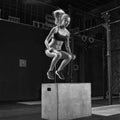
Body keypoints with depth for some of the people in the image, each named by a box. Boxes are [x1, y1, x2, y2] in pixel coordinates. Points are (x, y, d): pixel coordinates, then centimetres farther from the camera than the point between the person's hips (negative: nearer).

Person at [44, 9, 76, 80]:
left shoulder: (67, 33, 6)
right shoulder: (55, 29, -10)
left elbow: (67, 46, 11)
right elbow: (46, 41, -12)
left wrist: (71, 54, -6)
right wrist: (49, 48, -31)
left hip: (58, 51, 5)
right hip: (50, 50, -5)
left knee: (69, 57, -23)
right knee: (58, 55, -37)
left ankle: (59, 71, -1)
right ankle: (50, 71, -17)